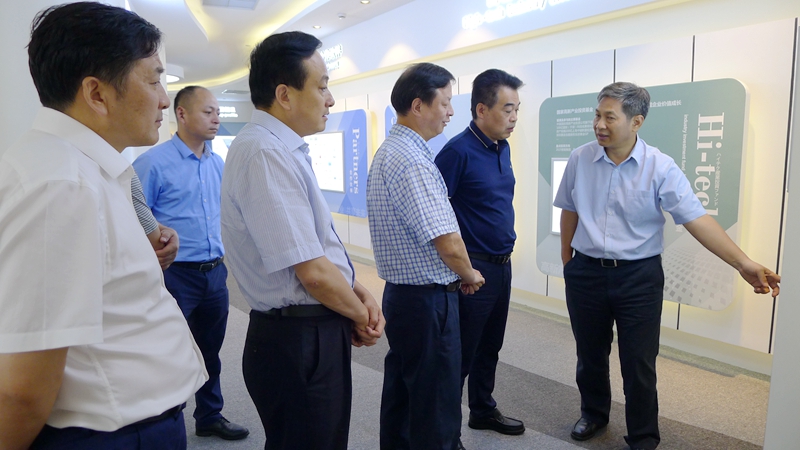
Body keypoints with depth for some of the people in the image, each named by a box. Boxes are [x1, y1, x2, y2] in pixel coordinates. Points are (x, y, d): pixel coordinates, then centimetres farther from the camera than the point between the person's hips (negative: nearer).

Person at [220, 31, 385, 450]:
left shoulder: (284, 149, 10)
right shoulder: (264, 152, -22)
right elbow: (312, 271, -25)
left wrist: (362, 294, 2)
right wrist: (362, 316, -8)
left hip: (315, 333, 10)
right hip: (298, 340, -10)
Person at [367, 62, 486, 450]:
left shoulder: (387, 151, 10)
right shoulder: (412, 162, -21)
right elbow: (449, 244, -24)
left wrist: (456, 274, 14)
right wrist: (469, 275, -4)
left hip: (399, 292, 10)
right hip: (427, 299, -10)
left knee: (400, 392, 21)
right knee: (436, 408, 4)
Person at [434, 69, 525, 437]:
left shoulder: (503, 148, 8)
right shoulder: (459, 151, -17)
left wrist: (504, 255, 17)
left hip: (502, 266, 8)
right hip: (473, 269, -8)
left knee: (489, 348, 21)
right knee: (461, 354, 4)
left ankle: (483, 411, 39)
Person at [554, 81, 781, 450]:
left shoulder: (660, 168, -12)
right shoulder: (580, 159, -3)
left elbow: (696, 218, -17)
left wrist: (743, 263, -26)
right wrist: (567, 260, 14)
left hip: (639, 278, -2)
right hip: (585, 273, 3)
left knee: (639, 364, 6)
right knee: (589, 354, 17)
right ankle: (593, 414, 41)